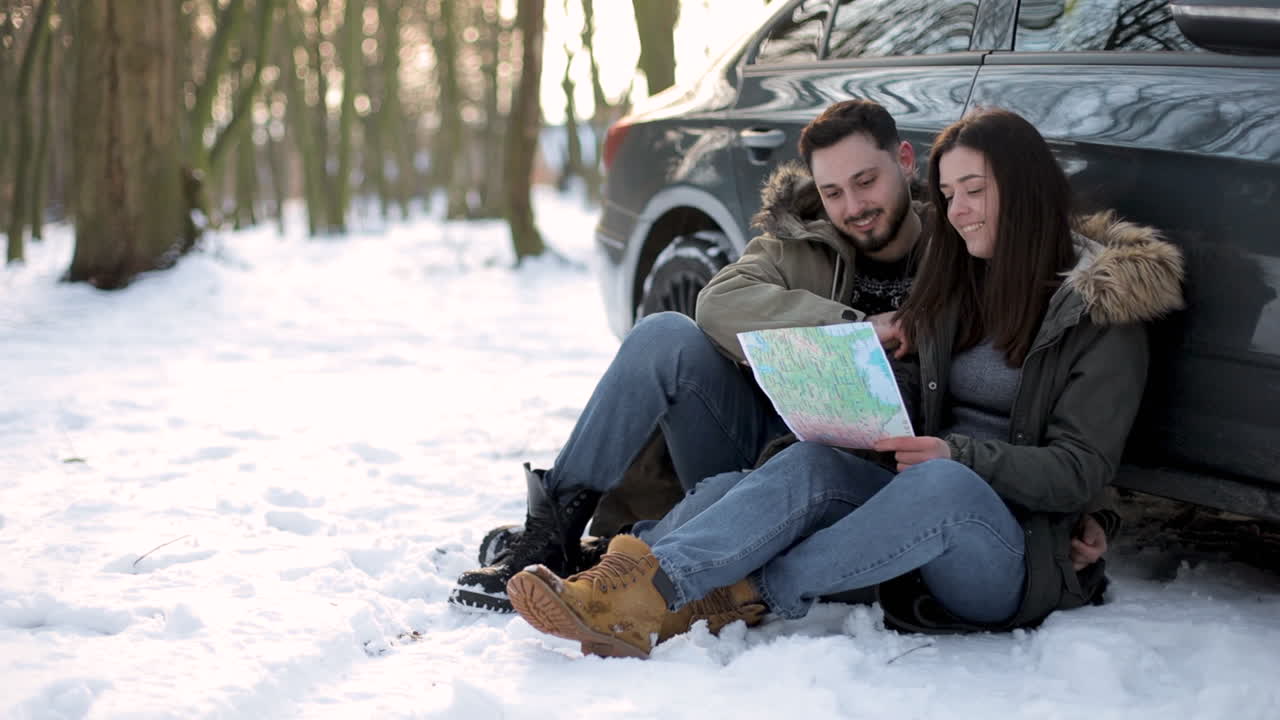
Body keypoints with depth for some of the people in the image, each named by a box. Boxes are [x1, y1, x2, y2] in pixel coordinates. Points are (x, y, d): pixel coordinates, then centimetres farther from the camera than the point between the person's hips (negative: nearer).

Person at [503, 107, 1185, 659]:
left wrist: (959, 456, -22)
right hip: (925, 514, 5)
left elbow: (1078, 474, -8)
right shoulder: (951, 288, 18)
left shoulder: (1101, 310, -2)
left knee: (942, 483, -38)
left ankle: (746, 600, -42)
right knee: (809, 465, -25)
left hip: (1015, 560, -5)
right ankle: (636, 580, -44)